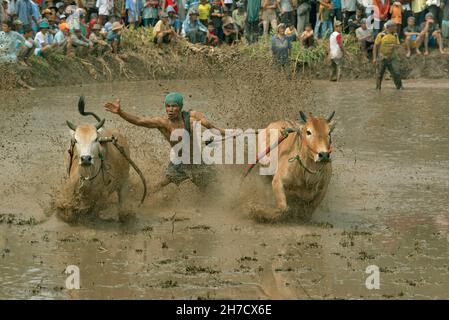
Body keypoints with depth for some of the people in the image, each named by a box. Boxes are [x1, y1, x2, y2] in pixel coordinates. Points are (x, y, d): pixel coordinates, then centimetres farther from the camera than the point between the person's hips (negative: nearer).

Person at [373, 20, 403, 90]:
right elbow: (375, 47, -5)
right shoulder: (381, 35, -9)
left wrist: (395, 46, -18)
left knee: (396, 72, -8)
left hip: (392, 58, 3)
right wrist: (374, 58, -9)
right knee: (380, 74, 5)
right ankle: (378, 87, 20)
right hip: (382, 57, -3)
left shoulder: (395, 35, 4)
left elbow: (398, 46, 8)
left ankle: (399, 86, 2)